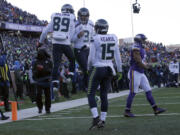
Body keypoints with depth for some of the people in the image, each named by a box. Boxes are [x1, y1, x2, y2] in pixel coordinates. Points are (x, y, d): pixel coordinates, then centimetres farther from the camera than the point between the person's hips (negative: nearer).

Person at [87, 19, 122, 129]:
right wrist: (120, 70, 13)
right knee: (104, 95, 11)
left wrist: (89, 67, 9)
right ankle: (103, 120, 12)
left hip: (98, 69, -5)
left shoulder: (95, 39, -12)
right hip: (109, 69, 5)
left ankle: (96, 117, -12)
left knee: (91, 94, 3)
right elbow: (117, 56, 6)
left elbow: (91, 58, -9)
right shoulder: (114, 38, 2)